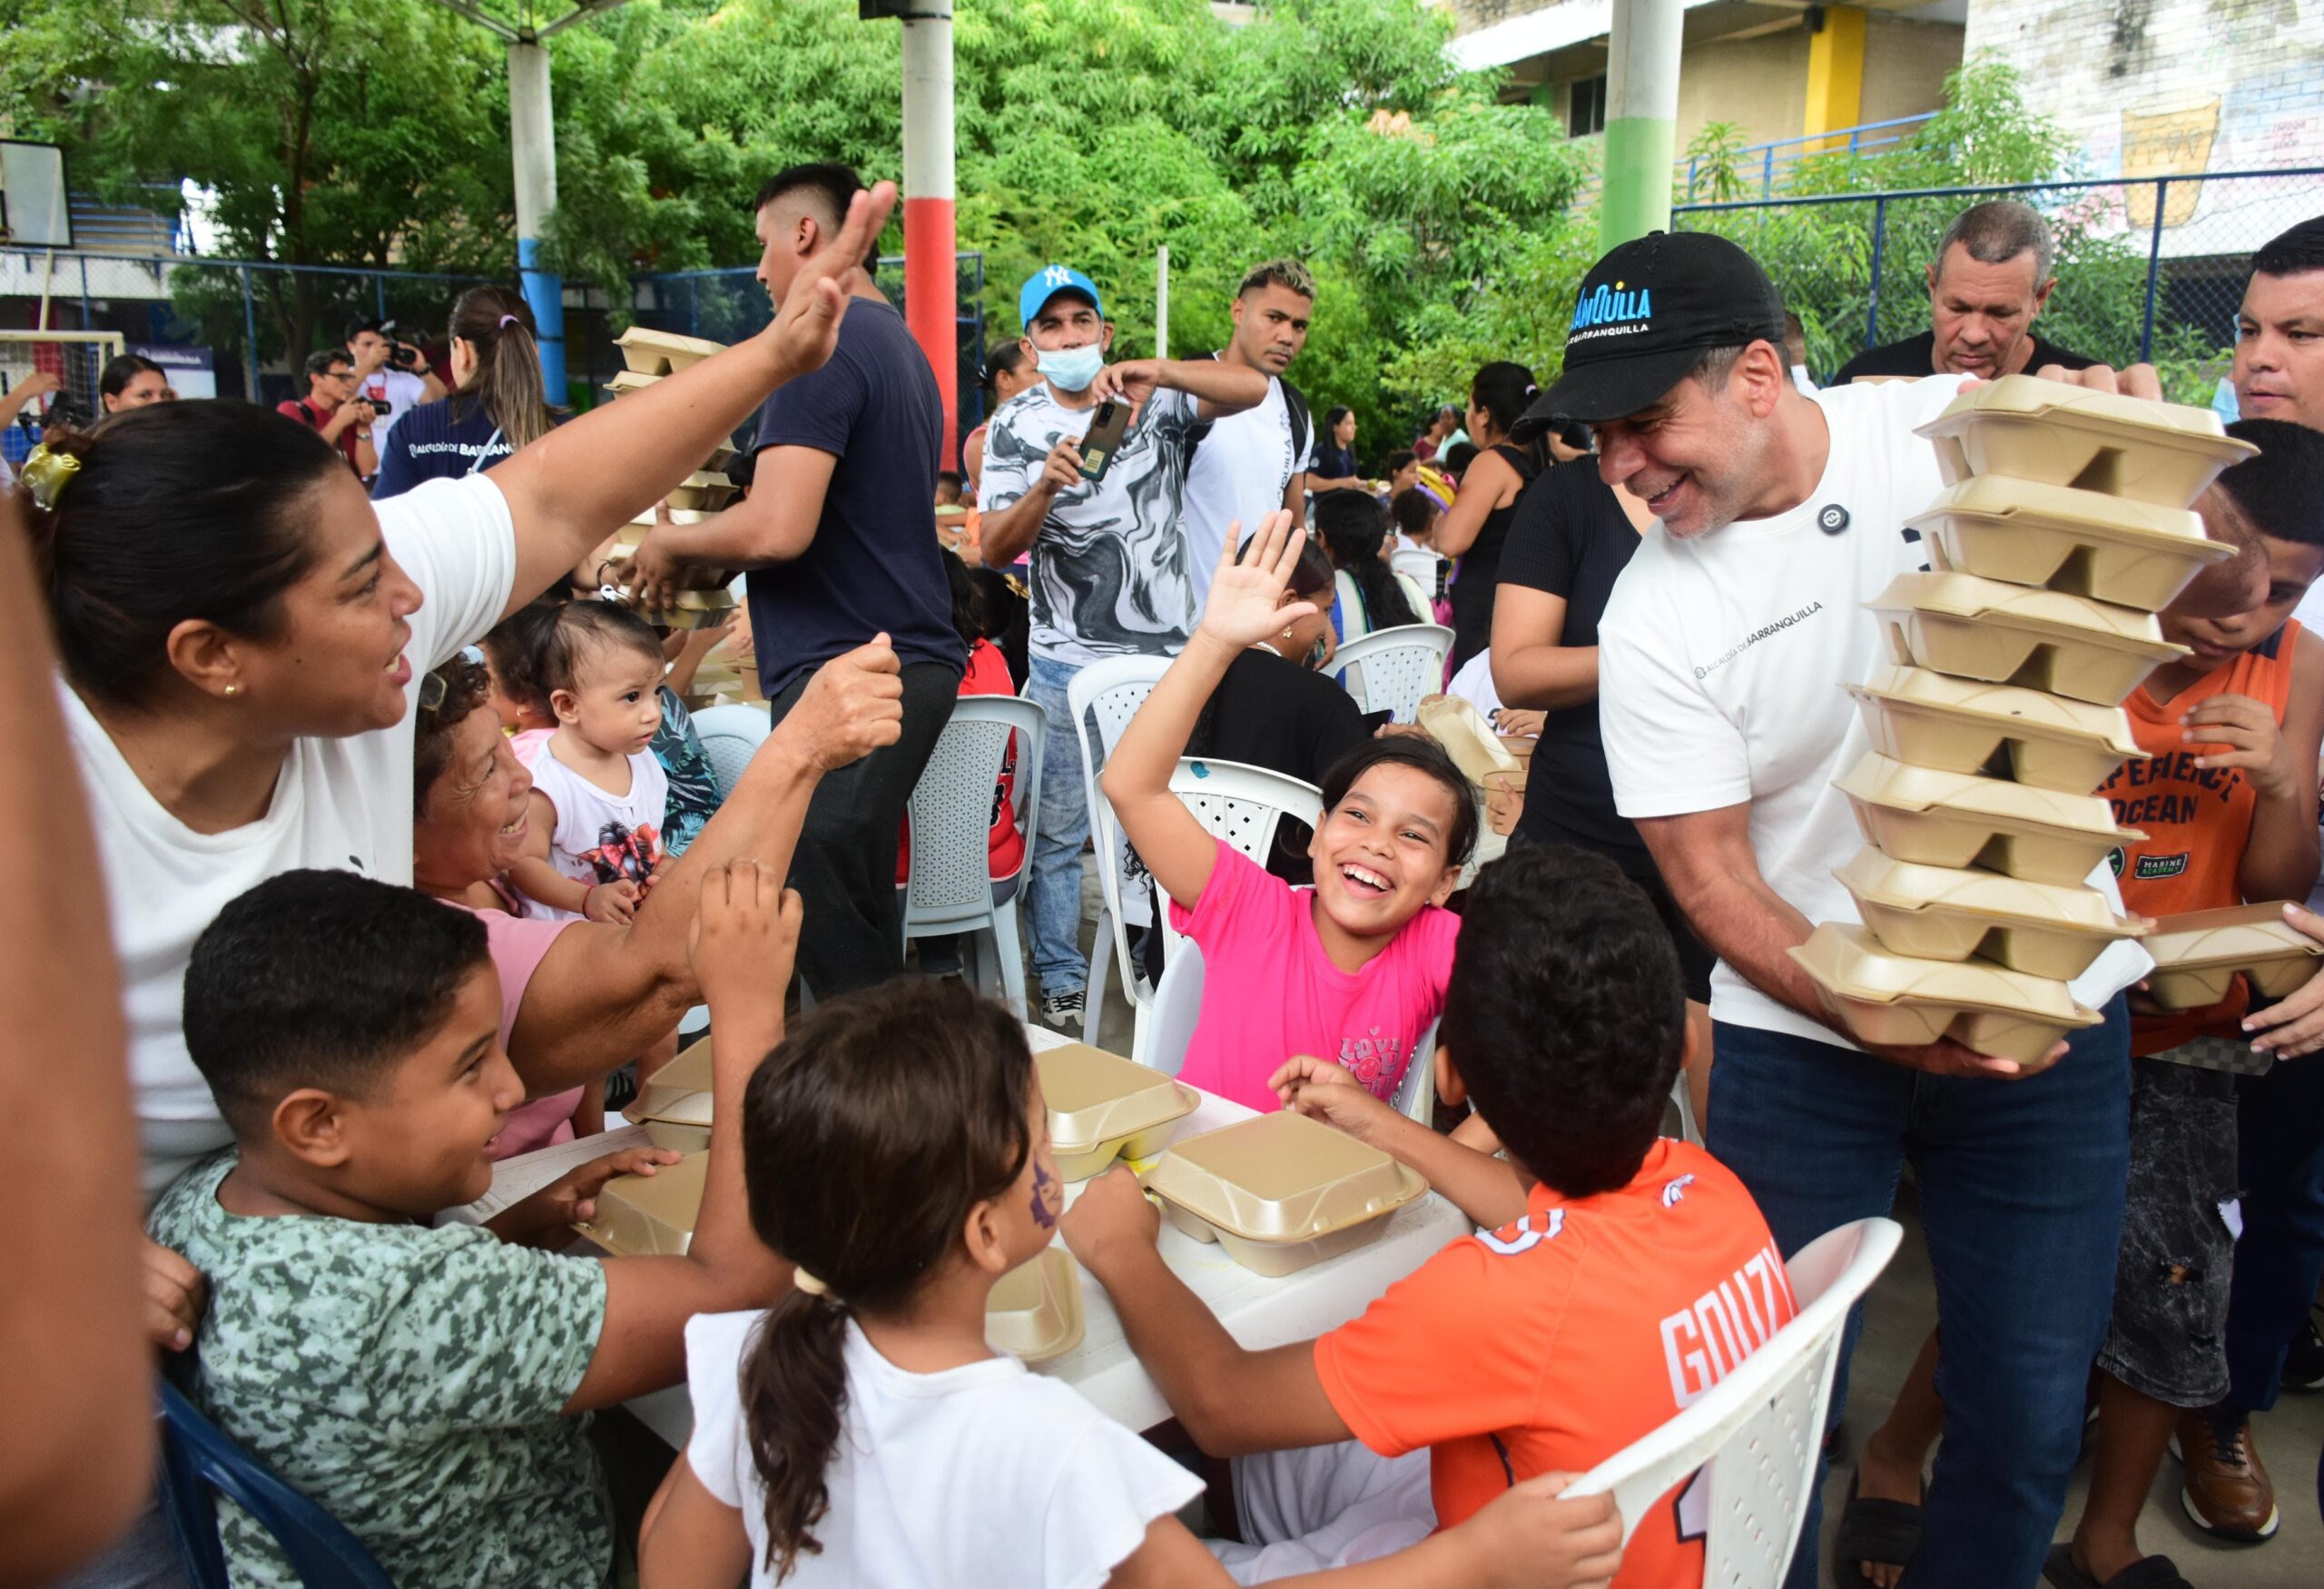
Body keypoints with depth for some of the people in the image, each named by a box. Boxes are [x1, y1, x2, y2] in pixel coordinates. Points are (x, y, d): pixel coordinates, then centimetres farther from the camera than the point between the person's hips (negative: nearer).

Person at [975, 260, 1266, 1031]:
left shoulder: (1156, 399, 0)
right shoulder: (1016, 425, 1)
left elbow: (1253, 389, -17)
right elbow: (994, 550, -5)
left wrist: (1153, 370, -32)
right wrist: (1046, 485, -25)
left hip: (1166, 652, 0)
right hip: (1066, 659, 0)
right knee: (1057, 829, 4)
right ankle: (1060, 982, 18)